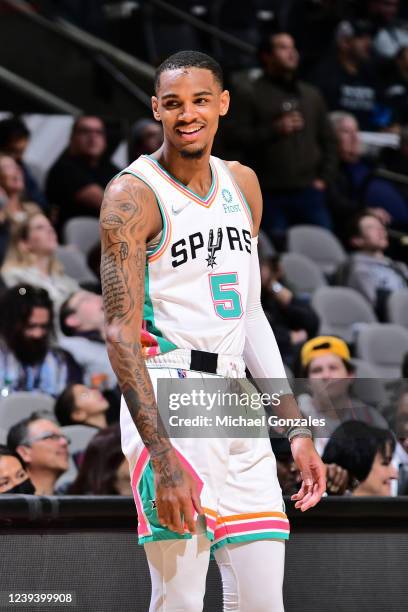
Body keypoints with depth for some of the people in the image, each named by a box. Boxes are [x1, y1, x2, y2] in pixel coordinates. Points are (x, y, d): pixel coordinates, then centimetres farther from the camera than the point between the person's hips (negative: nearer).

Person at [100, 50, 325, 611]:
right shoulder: (133, 195, -7)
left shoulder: (242, 184, 14)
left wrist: (296, 428, 16)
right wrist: (162, 456, -25)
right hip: (168, 404, -7)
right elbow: (121, 332, -15)